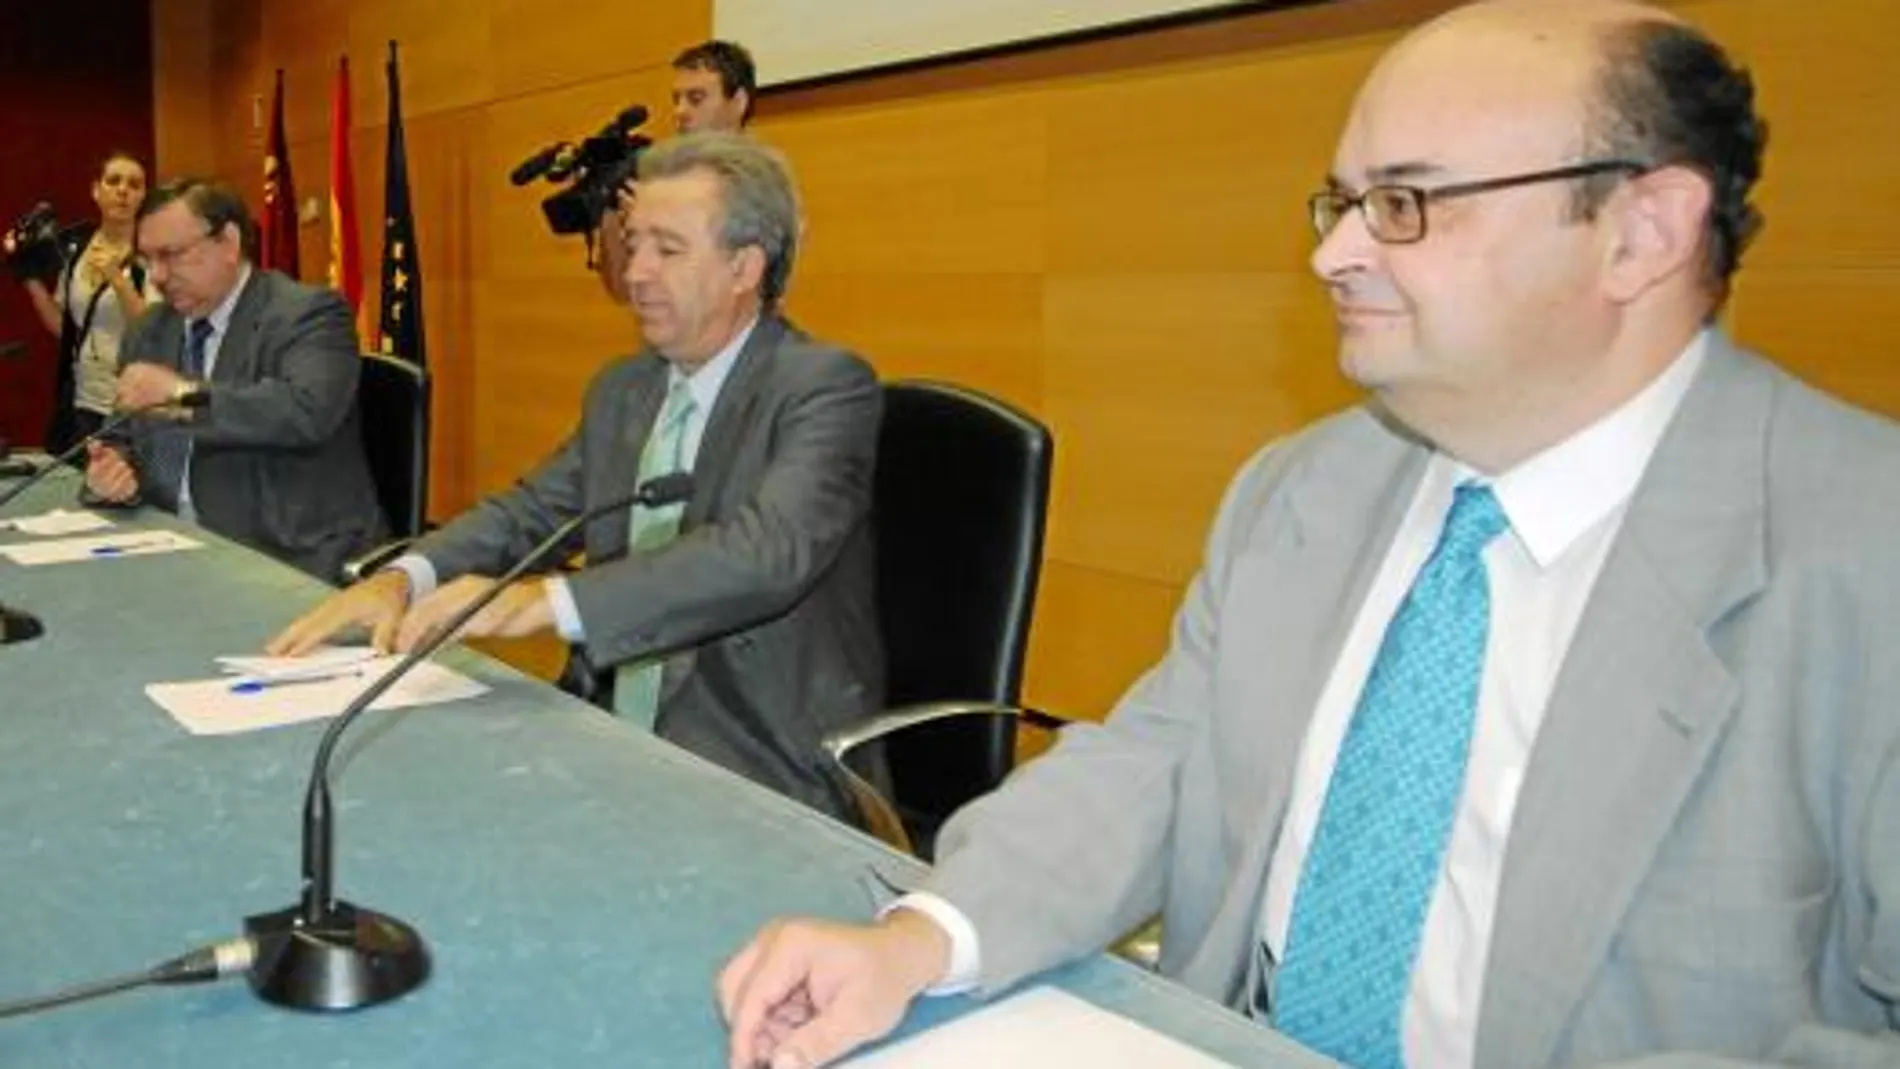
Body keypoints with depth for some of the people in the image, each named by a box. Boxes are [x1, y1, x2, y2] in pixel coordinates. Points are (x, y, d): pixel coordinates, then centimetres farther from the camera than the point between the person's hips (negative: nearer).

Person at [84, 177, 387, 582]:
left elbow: (309, 411, -24)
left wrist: (185, 393, -23)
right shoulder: (146, 332, 15)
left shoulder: (308, 313, -6)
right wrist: (117, 469, -4)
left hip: (298, 559, -6)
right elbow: (132, 443, 18)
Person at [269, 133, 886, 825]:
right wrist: (400, 580, -10)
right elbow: (527, 512, 10)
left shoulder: (828, 386, -12)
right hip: (610, 736, 7)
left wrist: (545, 601, -36)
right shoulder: (621, 389, 13)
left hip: (763, 771, -6)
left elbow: (766, 553, -27)